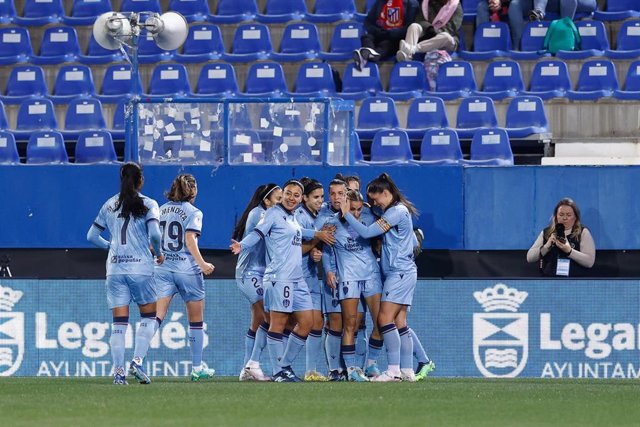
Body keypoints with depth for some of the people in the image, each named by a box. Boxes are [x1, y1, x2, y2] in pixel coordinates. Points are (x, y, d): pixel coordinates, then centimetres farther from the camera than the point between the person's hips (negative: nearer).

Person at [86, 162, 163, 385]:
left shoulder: (109, 205, 10)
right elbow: (154, 233, -15)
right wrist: (158, 253, 3)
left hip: (115, 268, 3)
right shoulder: (148, 204, -2)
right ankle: (137, 362, -6)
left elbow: (92, 235, 14)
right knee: (149, 317, 11)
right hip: (140, 267, -3)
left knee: (119, 323, 3)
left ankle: (118, 371, -3)